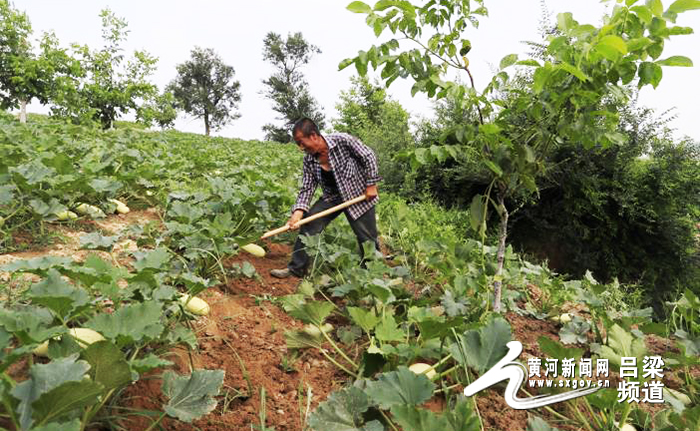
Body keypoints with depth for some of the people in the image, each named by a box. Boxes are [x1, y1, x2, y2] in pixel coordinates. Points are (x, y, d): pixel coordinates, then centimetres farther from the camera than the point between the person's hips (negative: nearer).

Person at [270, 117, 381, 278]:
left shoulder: (343, 140, -24)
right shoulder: (309, 160, -9)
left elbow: (368, 156, -15)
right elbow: (307, 188, -8)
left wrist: (371, 185, -15)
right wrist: (298, 211, -23)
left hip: (359, 195, -4)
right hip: (332, 197, 4)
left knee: (367, 239, 3)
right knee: (308, 225, -11)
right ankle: (296, 268, 1)